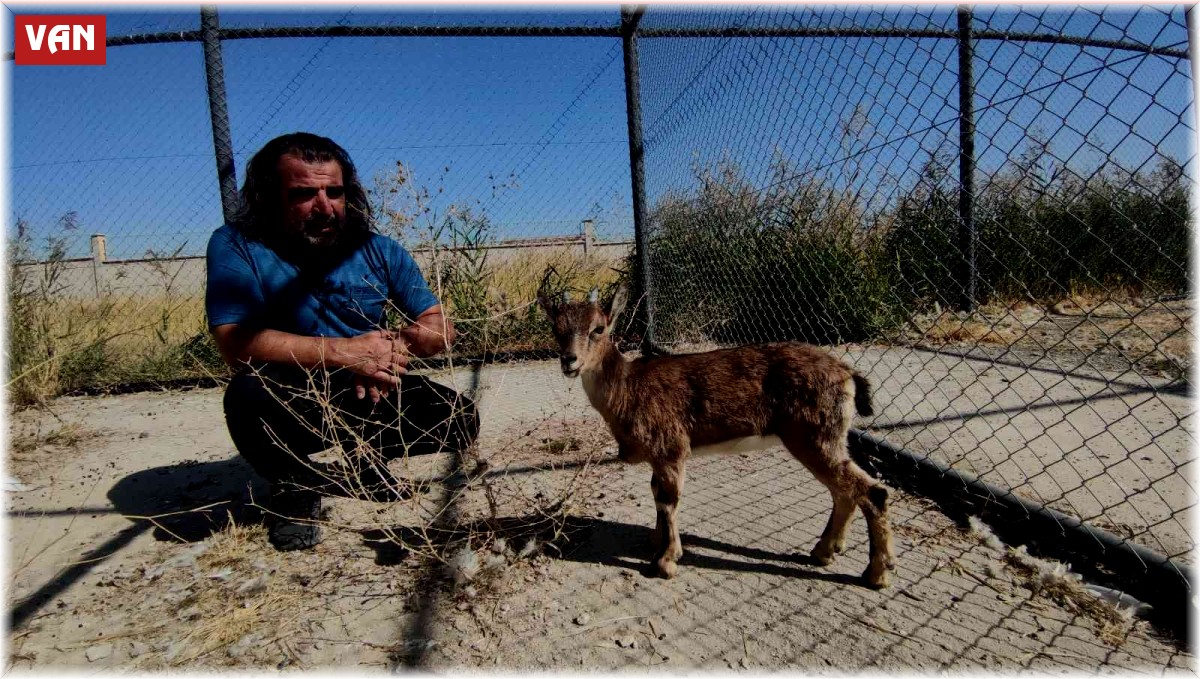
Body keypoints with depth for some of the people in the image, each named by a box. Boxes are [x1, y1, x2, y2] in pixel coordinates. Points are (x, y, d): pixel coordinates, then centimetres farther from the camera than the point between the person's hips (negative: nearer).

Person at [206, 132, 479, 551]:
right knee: (250, 392, -36)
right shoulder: (236, 246, -15)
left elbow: (441, 327, -5)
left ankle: (364, 462, 19)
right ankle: (293, 486, -1)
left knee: (460, 420, -12)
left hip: (369, 399, 4)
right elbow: (234, 341, -28)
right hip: (290, 406, -3)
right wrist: (346, 352, -34)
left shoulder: (379, 252, -5)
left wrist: (395, 346, -27)